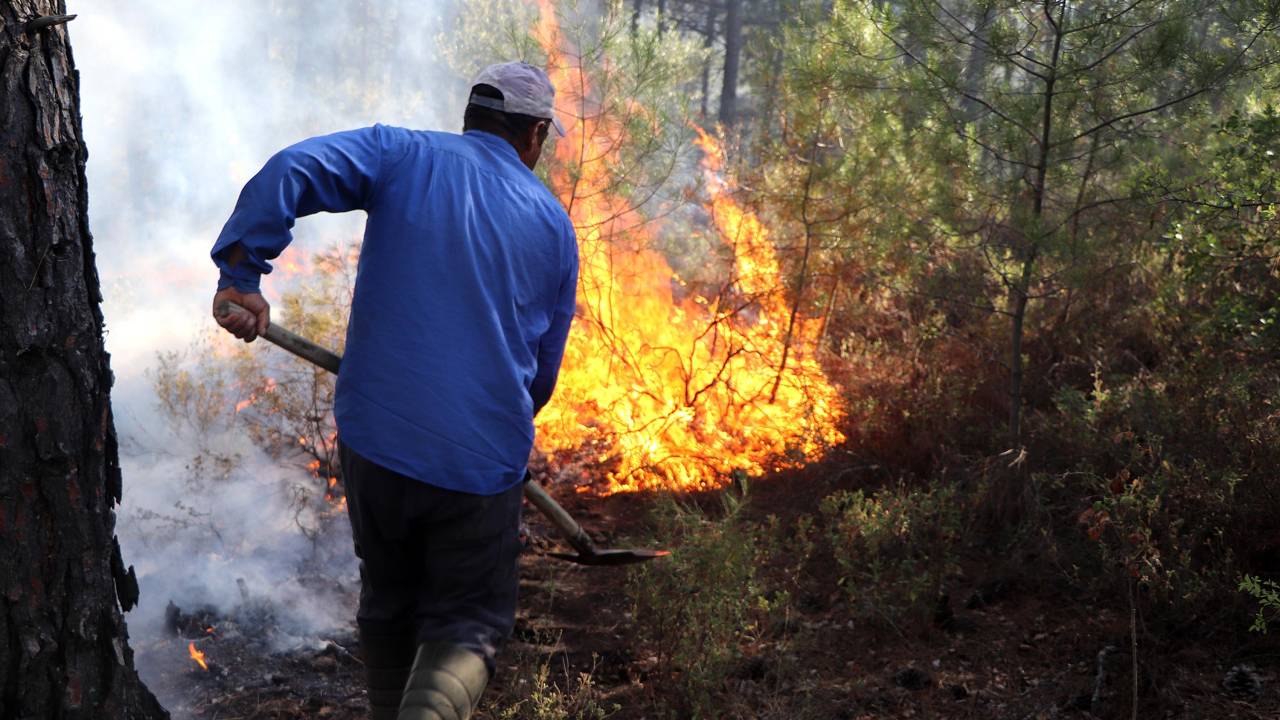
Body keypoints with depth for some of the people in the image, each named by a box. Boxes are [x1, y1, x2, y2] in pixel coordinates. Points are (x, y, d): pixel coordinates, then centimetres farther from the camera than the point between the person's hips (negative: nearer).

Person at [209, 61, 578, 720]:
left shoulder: (402, 155, 4)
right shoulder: (554, 225, 9)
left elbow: (292, 171, -15)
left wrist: (240, 272, -15)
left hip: (376, 436, 1)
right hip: (484, 458, -1)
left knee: (388, 602, 23)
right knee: (469, 621, 9)